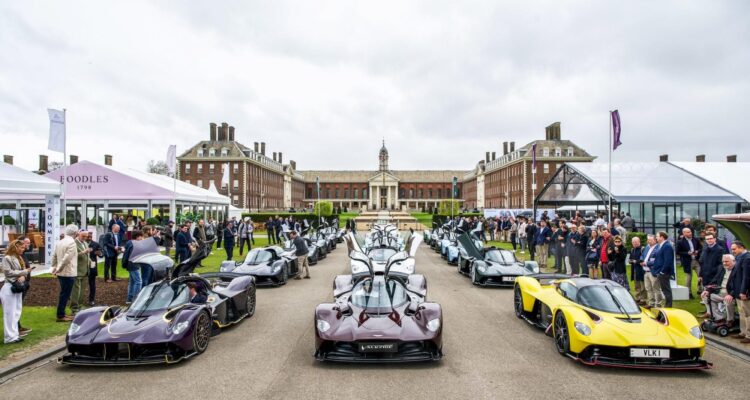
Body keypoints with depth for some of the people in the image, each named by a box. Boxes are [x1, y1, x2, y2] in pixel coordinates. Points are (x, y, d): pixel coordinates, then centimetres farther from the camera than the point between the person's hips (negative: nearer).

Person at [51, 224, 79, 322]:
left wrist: (54, 267, 20)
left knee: (64, 294, 17)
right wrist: (58, 269, -14)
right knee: (65, 294, -1)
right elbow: (66, 258, -23)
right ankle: (60, 316, 5)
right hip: (69, 273, -9)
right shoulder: (71, 242, -17)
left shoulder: (60, 242, 9)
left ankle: (62, 314, 25)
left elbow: (54, 256, 13)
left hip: (61, 273, 9)